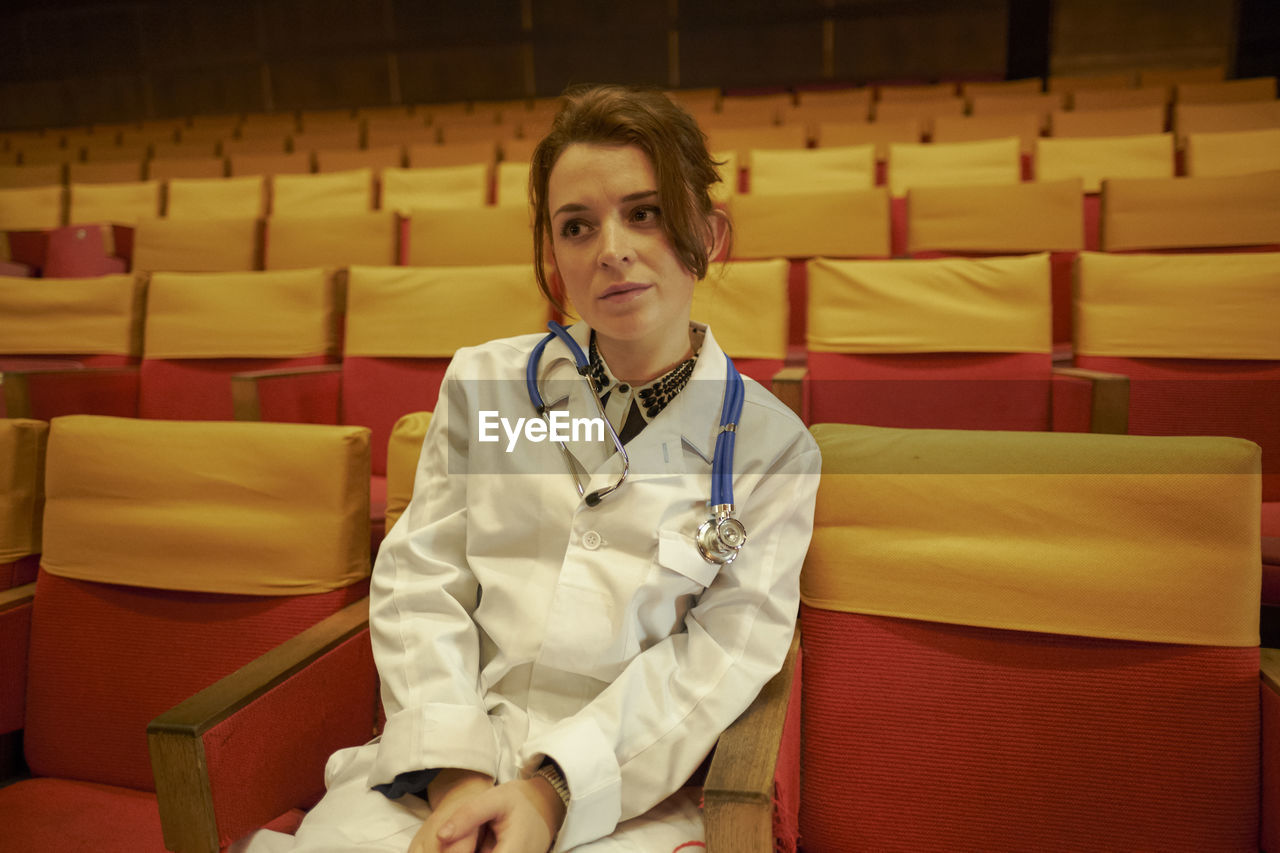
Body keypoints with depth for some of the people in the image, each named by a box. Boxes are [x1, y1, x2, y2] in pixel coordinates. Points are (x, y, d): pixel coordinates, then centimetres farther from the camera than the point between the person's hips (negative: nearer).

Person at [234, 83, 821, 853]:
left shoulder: (772, 445, 1)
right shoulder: (484, 383, 6)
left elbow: (725, 651, -4)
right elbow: (420, 580, 2)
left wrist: (555, 788, -14)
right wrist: (454, 773, -11)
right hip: (439, 762, 1)